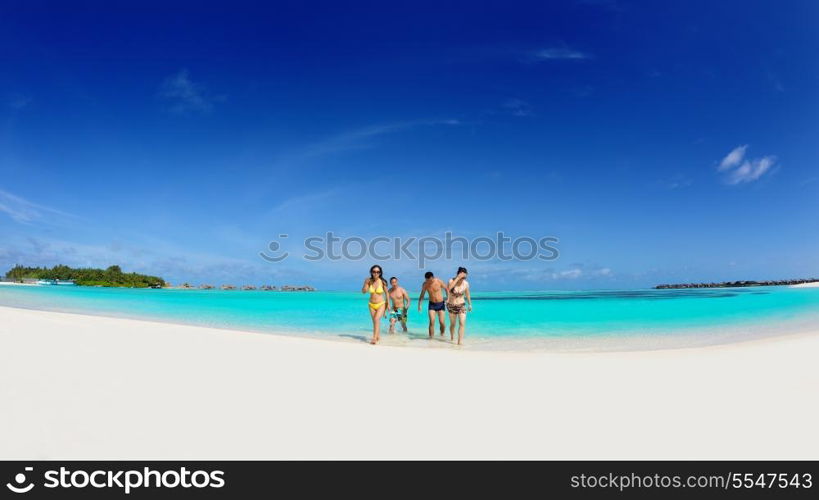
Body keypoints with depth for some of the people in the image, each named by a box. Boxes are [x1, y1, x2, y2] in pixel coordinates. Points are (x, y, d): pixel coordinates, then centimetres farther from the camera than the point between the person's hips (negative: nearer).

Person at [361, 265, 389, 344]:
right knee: (375, 321, 12)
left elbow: (386, 293, 0)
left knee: (377, 319, -22)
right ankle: (378, 336, 30)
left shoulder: (382, 282, -12)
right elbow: (363, 291, -6)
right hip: (371, 305, 4)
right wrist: (366, 283, -21)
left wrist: (387, 304, 4)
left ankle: (374, 338, -24)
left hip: (381, 304, -3)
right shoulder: (369, 281, -6)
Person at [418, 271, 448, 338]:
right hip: (432, 304, 1)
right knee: (432, 321, -14)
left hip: (440, 304, -1)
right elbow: (422, 295, 5)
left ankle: (442, 334, 23)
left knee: (441, 322, -4)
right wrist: (419, 304, -1)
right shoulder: (425, 284, -6)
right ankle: (431, 337, -7)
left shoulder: (439, 282, -13)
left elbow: (446, 289, 1)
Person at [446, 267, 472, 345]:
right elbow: (448, 288, -37)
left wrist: (469, 304, 16)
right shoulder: (452, 281, -14)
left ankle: (460, 341, -15)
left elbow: (467, 294, 8)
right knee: (452, 324, 13)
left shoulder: (466, 283, -8)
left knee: (462, 323, -17)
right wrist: (457, 278, -35)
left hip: (461, 305, 1)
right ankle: (452, 337, 39)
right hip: (451, 306, -1)